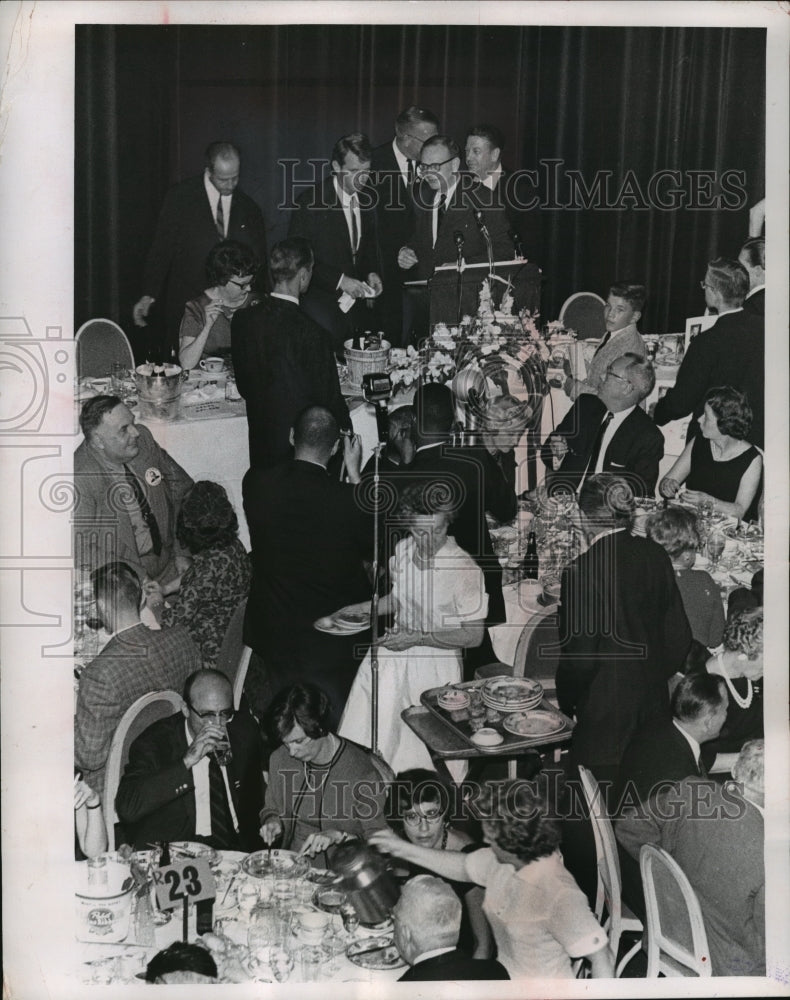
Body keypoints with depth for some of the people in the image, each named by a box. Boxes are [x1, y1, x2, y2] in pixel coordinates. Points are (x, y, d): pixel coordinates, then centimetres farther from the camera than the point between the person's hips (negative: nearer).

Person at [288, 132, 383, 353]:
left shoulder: (368, 198, 7)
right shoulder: (310, 203, -11)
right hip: (321, 307, -5)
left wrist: (372, 273, 0)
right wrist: (339, 280, -20)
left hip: (358, 305, 5)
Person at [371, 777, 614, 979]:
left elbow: (601, 958, -23)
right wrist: (404, 849, 12)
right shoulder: (501, 861, -7)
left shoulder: (558, 894, -29)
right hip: (504, 980, 7)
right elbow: (463, 866, 13)